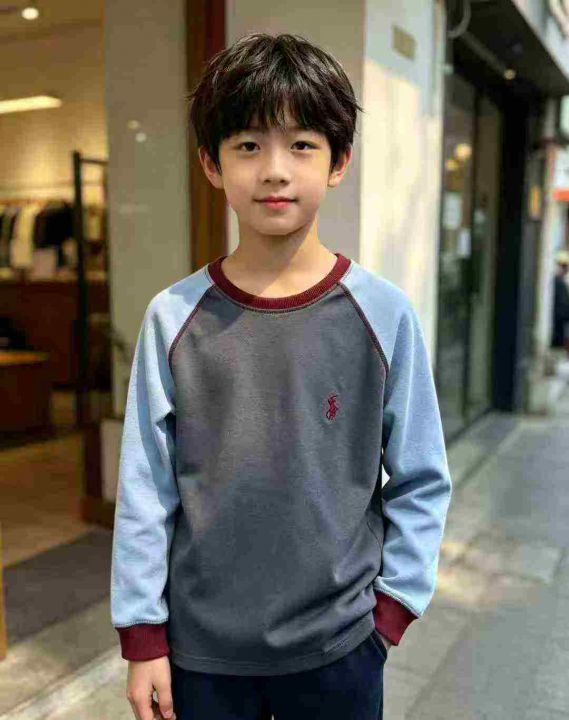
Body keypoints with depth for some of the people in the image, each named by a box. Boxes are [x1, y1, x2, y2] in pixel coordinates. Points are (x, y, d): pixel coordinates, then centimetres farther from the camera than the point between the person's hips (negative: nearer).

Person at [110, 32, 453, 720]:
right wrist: (142, 636, -1)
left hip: (338, 644, 0)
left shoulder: (384, 313, -9)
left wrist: (391, 607, -4)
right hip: (200, 645, 1)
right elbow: (144, 489, -4)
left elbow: (421, 483, -2)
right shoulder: (173, 316, -8)